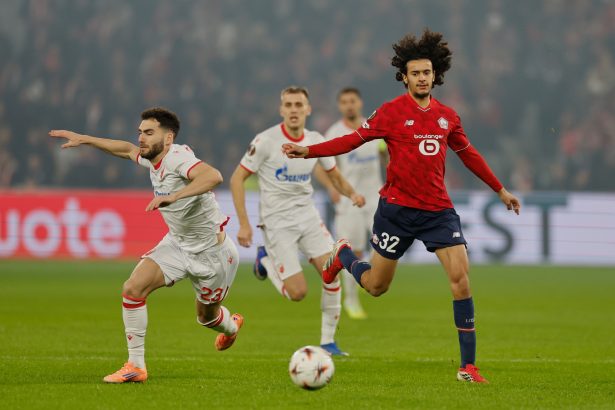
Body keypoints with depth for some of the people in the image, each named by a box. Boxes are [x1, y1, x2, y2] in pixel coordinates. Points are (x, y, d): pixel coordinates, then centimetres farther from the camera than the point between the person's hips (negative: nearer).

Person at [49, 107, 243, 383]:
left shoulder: (177, 157, -30)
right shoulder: (151, 159, -5)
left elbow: (213, 176, -49)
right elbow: (128, 149, 19)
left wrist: (173, 197, -56)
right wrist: (85, 140, 20)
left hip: (211, 252, -6)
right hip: (177, 243, 6)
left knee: (206, 317, 16)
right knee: (133, 288, -15)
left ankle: (231, 325, 55)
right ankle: (135, 366, -5)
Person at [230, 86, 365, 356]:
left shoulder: (316, 141, 1)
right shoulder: (266, 141, -14)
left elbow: (334, 176, 15)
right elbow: (237, 178, -9)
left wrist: (351, 193, -8)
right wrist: (244, 224, -14)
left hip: (307, 215, 5)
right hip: (277, 222, -4)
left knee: (332, 273, -13)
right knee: (298, 293, -9)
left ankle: (328, 342, 2)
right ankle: (265, 260, 22)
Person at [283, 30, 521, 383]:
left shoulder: (447, 116, 7)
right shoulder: (392, 112, -6)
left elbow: (468, 154, 21)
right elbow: (354, 140, -7)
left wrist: (501, 190, 26)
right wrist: (308, 151, -19)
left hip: (439, 209, 3)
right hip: (397, 208, -3)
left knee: (461, 277, -14)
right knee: (376, 286, 8)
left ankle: (468, 366, -9)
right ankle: (343, 255, 44)